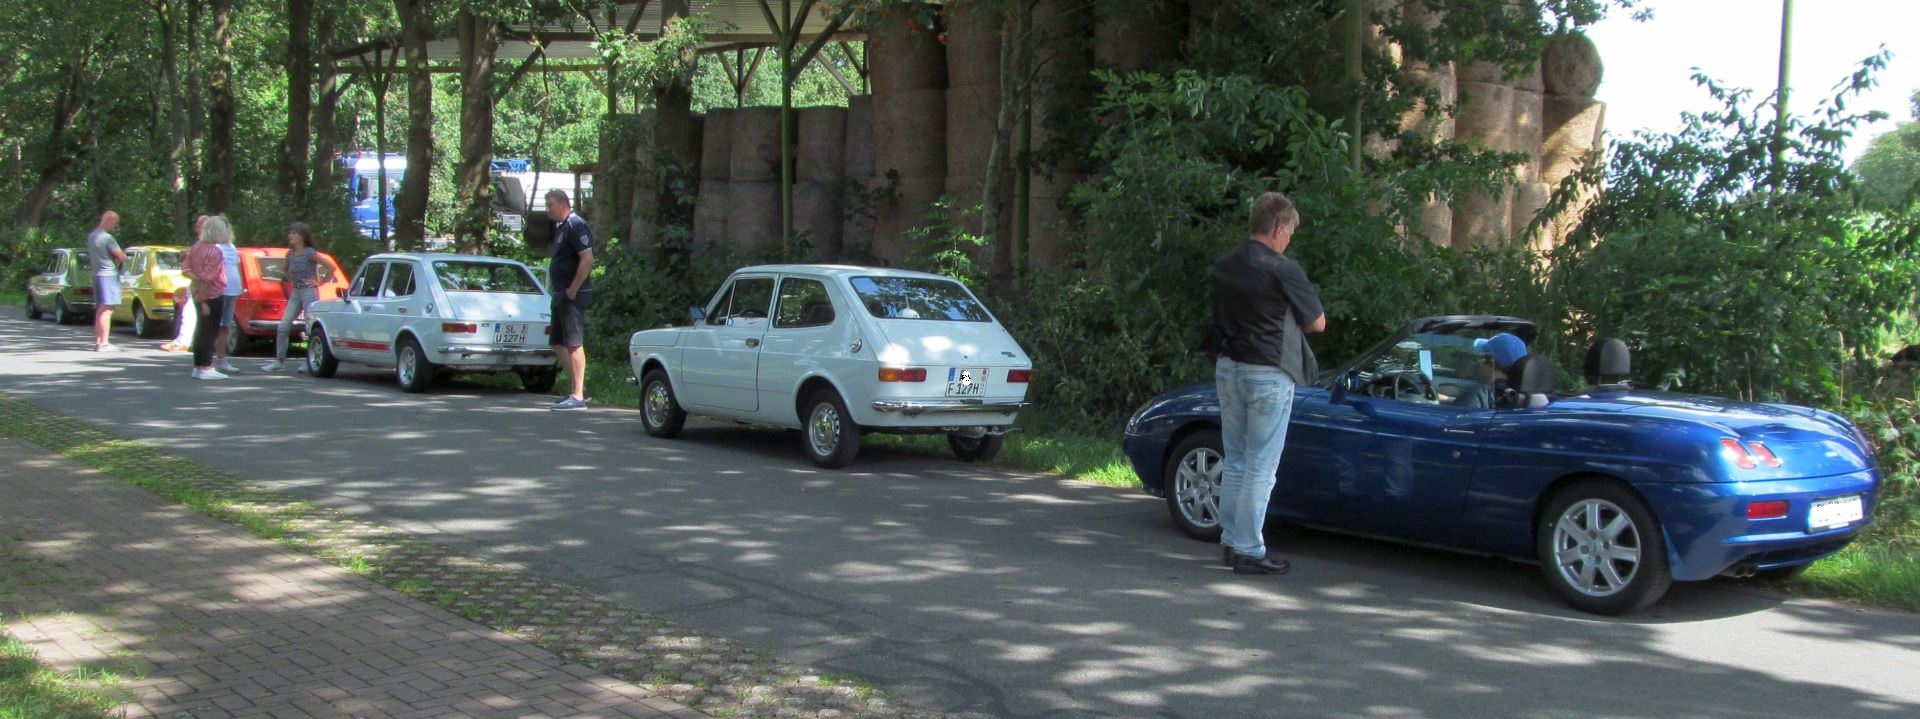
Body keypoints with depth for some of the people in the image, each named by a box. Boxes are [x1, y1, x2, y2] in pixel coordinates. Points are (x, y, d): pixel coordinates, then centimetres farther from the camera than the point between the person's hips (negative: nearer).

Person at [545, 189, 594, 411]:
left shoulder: (575, 226, -13)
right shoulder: (561, 227, 17)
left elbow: (587, 258, -22)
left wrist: (573, 289, -21)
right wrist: (559, 290, 14)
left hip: (573, 295, -10)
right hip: (562, 294, 10)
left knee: (573, 343, -9)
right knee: (559, 343, 13)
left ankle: (578, 396, -7)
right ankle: (579, 389, 19)